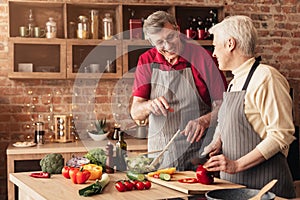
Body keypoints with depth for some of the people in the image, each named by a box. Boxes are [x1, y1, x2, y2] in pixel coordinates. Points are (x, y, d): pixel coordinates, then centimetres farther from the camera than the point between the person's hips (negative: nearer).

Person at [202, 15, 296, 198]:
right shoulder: (235, 82, 14)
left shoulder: (266, 77, -14)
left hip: (264, 182, -8)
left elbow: (282, 134, -19)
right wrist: (217, 142, 2)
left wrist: (237, 164, -21)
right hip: (233, 181, 8)